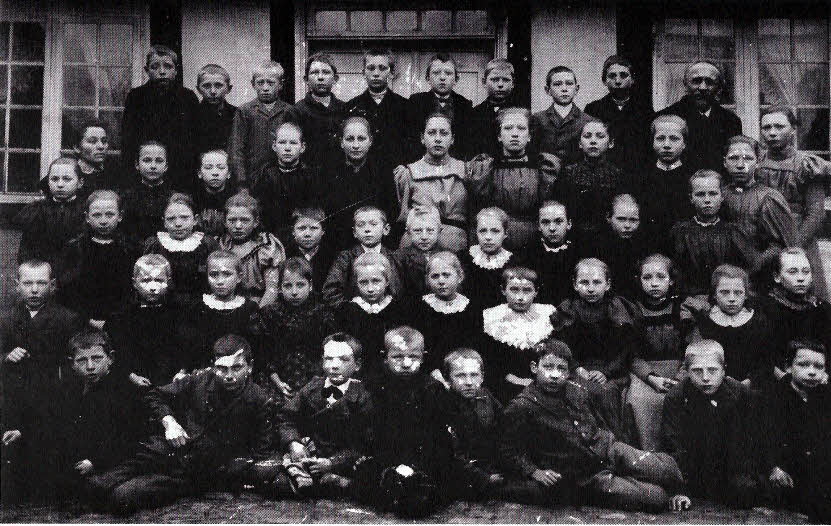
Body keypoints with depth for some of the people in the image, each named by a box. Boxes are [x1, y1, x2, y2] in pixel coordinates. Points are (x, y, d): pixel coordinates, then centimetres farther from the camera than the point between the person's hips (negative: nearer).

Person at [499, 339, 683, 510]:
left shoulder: (577, 391, 8)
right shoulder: (521, 408, -12)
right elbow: (510, 452, -7)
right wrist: (535, 471, -18)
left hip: (609, 450, 6)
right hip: (586, 479, -6)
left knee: (668, 470, -10)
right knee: (657, 497, -17)